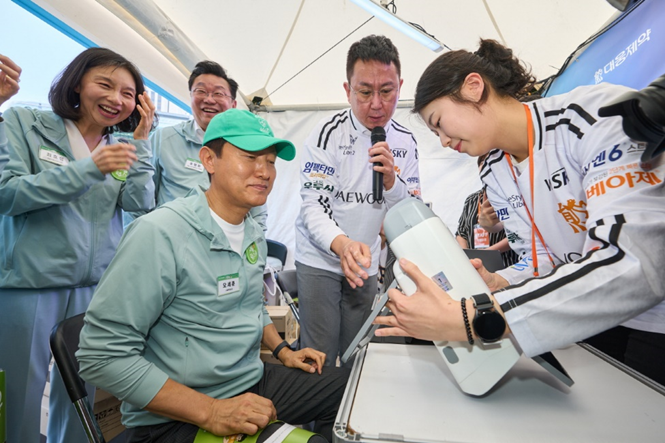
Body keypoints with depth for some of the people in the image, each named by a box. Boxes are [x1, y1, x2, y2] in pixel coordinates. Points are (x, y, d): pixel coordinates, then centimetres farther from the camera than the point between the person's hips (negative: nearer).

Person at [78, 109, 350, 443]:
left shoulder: (254, 234, 3)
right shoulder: (159, 234, -21)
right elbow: (103, 355, -21)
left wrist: (282, 350, 6)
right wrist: (210, 412, -23)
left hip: (255, 381, 7)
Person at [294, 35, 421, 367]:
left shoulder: (405, 142, 0)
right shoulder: (328, 134, -13)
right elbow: (313, 206, -19)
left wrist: (390, 180, -20)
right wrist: (342, 244, -39)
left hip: (365, 264, 4)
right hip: (320, 260, -4)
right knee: (319, 360, -3)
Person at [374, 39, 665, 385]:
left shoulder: (603, 111, -21)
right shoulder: (494, 176, -1)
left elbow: (631, 262, -32)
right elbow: (545, 260, 2)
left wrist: (470, 318, -38)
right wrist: (494, 286, -19)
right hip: (602, 322, 5)